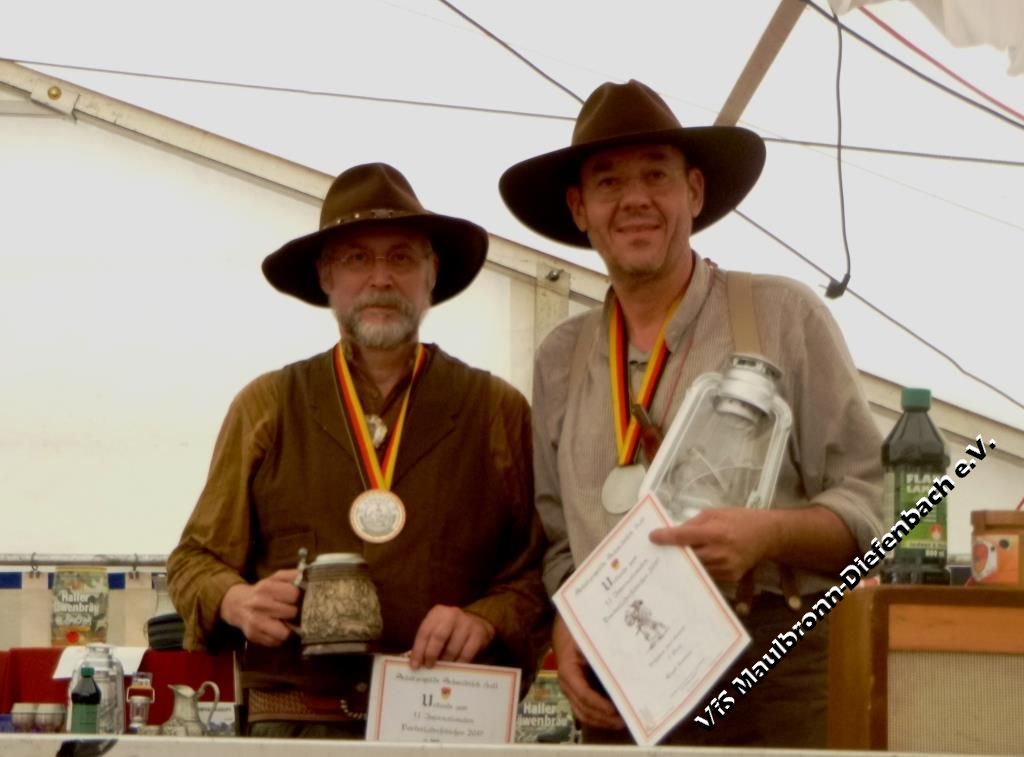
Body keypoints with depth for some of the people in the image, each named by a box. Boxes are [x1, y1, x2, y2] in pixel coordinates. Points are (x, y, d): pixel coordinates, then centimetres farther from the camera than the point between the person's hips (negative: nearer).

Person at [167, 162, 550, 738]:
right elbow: (195, 560, 15)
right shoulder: (266, 408, 13)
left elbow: (545, 570, 9)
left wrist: (486, 619, -10)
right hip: (292, 725, 0)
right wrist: (237, 600, -5)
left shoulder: (500, 413, 12)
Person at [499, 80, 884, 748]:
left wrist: (769, 534, -16)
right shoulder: (562, 360, 15)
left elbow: (868, 504, 1)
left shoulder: (786, 317, 4)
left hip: (772, 689, -3)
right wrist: (566, 628, 0)